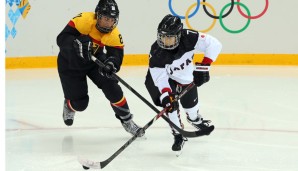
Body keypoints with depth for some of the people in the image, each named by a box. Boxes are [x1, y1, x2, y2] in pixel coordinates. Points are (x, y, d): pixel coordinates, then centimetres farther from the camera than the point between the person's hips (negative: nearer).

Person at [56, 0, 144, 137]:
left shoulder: (114, 34, -18)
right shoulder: (84, 20, -31)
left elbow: (116, 54, -22)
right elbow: (62, 38, -34)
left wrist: (111, 63, -46)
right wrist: (77, 44, -53)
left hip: (94, 61, 3)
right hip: (70, 63, -3)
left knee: (112, 88, -14)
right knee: (79, 103, -4)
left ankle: (126, 120, 5)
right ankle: (69, 106, 36)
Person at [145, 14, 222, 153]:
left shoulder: (188, 38, -34)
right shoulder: (156, 53, -35)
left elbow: (214, 44, -30)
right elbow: (160, 77, -33)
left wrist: (204, 66, -33)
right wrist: (165, 95, -47)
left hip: (186, 76, 3)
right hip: (165, 78, -3)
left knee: (191, 102, 17)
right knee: (171, 103, -21)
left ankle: (195, 119, 54)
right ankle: (178, 135, -2)